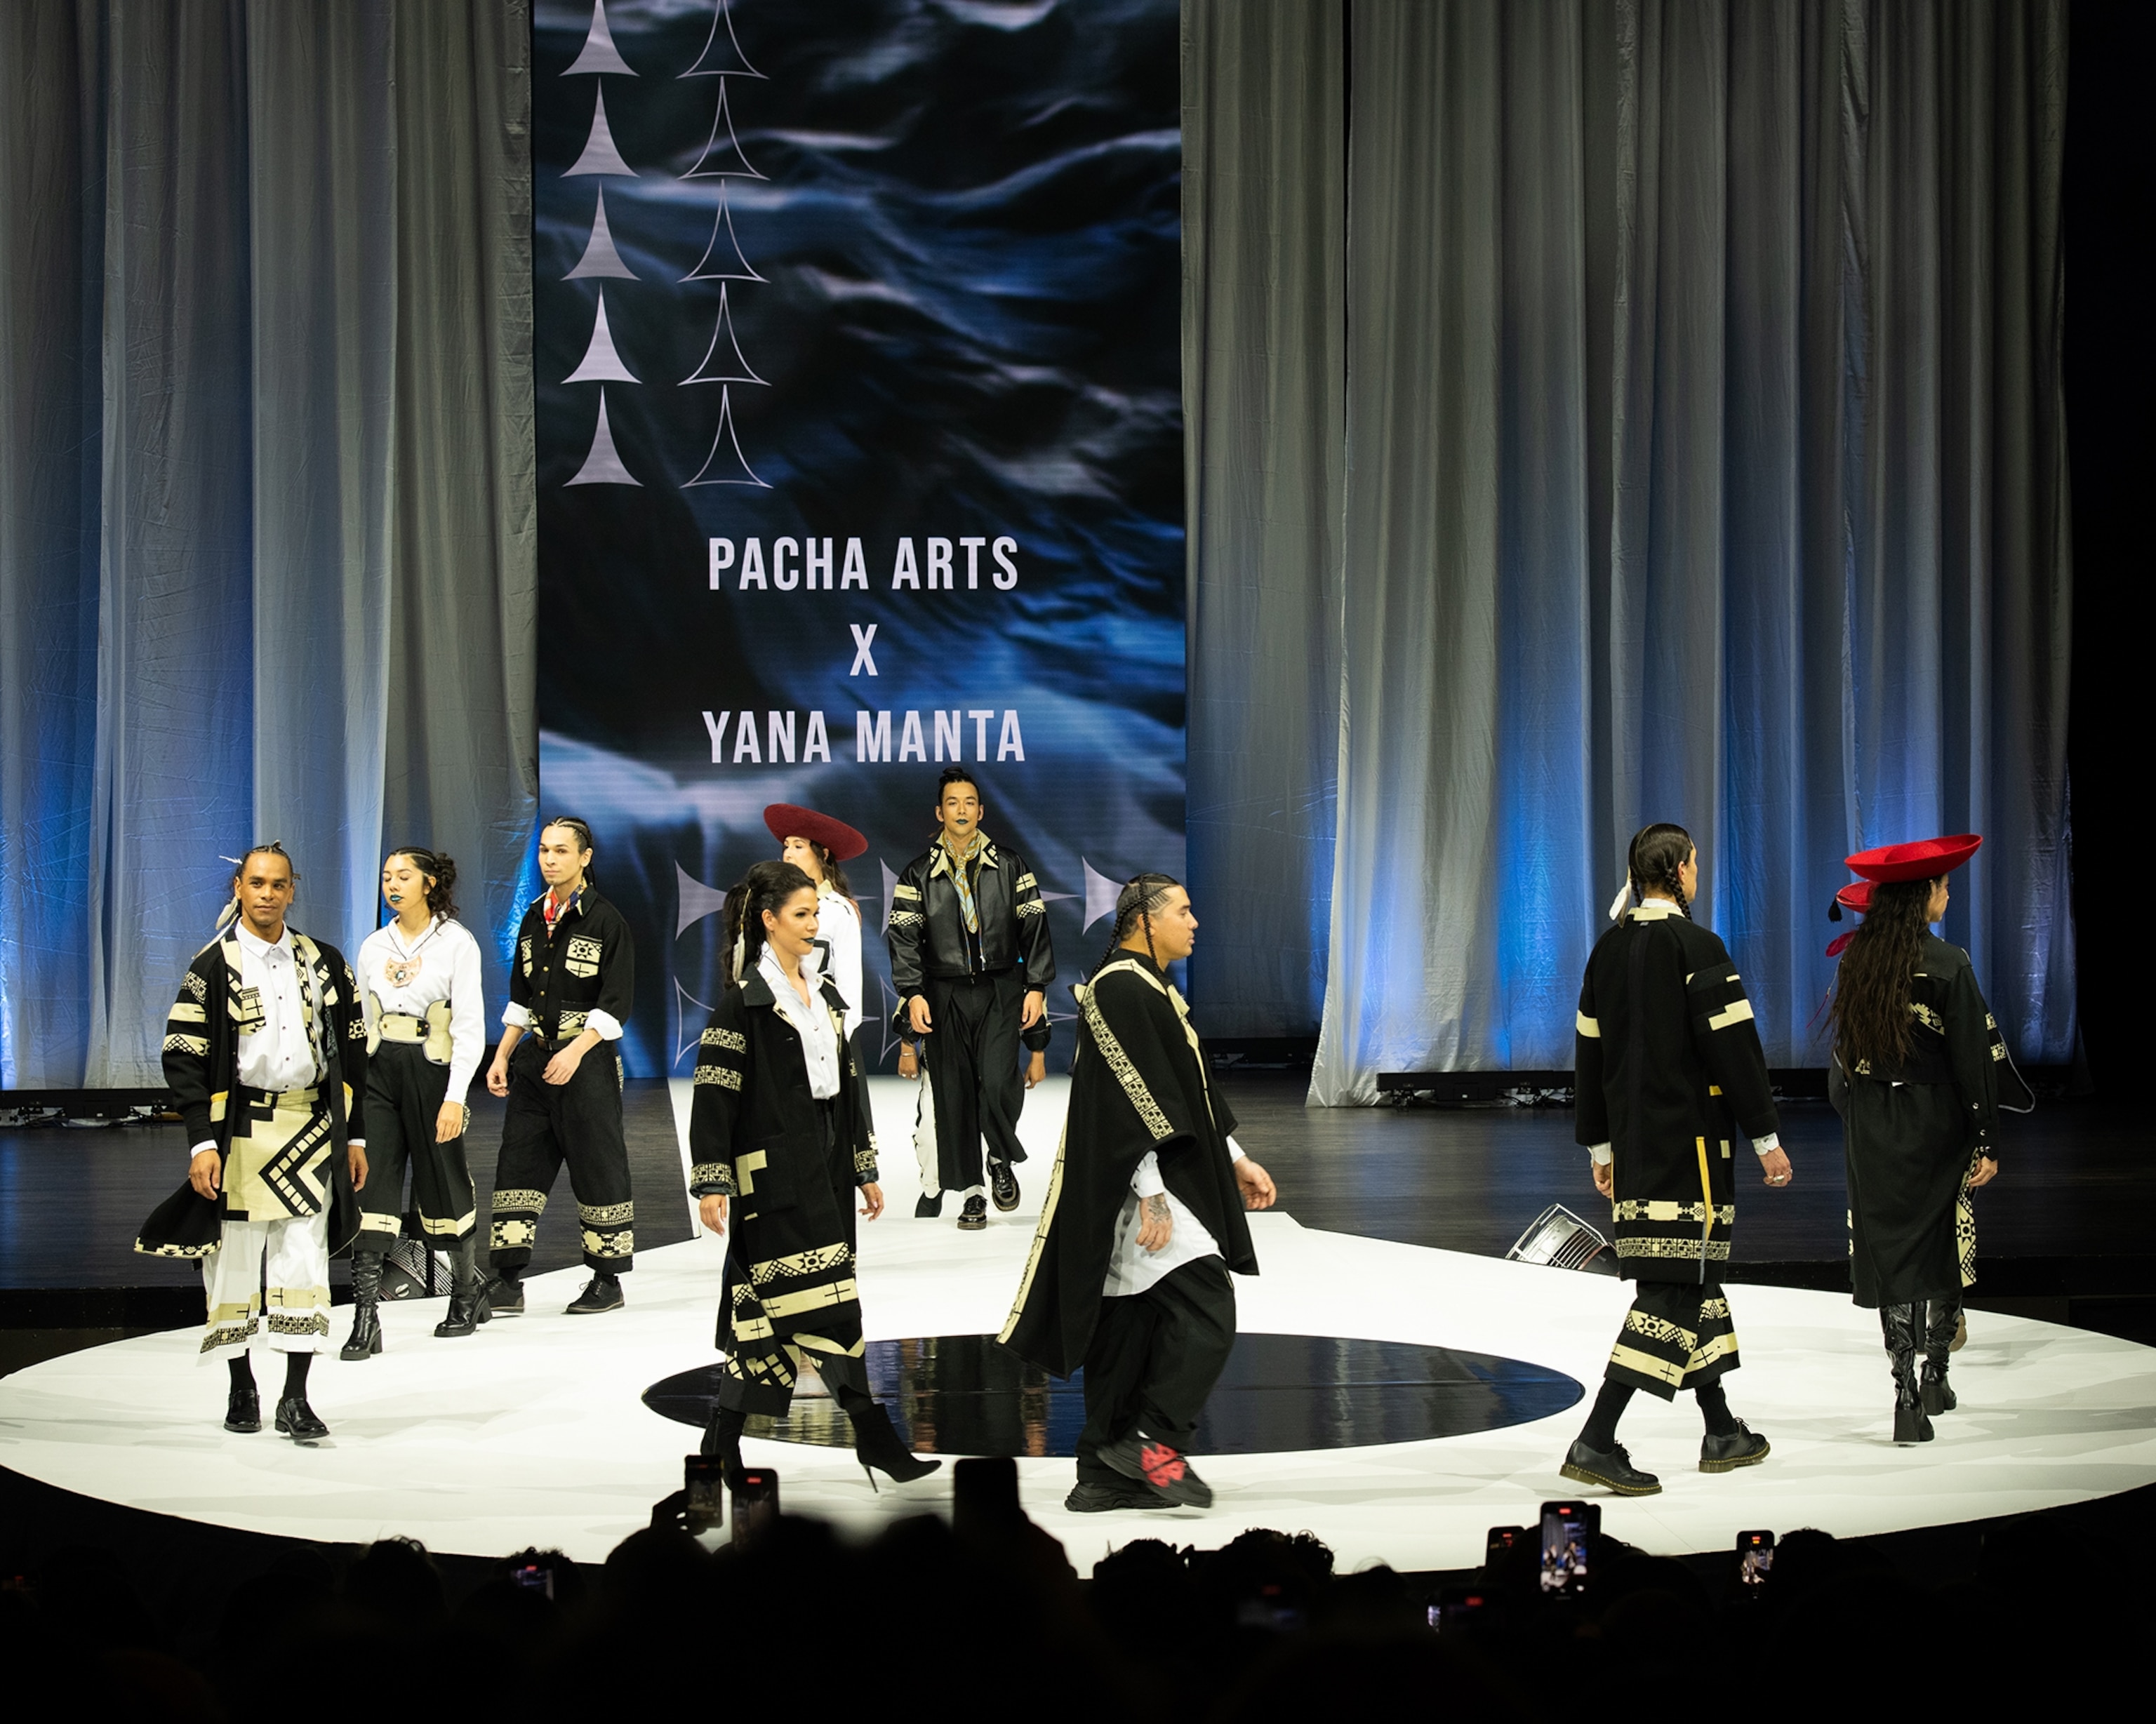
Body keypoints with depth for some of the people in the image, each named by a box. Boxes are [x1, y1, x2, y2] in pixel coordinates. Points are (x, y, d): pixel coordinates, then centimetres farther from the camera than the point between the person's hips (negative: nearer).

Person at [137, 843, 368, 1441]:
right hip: (241, 1133, -2)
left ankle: (295, 1400, 0)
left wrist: (353, 1135, 8)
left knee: (305, 1261, -2)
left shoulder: (323, 963, 8)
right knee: (235, 1262, 5)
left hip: (312, 1130, 2)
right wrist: (202, 1142, -14)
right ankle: (241, 1388, 21)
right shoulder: (213, 967, -3)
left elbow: (351, 1050, 12)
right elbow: (182, 1057, -7)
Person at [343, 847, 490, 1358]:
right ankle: (366, 1320, -13)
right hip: (379, 1072, 3)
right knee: (371, 1189, -8)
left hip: (432, 1071, -3)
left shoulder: (456, 943, -3)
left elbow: (470, 1027, -7)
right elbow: (362, 1025, 15)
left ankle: (466, 1297, 29)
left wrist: (456, 1096, -15)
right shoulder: (374, 947, 10)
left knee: (443, 1185, 8)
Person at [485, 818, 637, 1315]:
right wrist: (502, 1057, 10)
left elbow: (616, 1003, -10)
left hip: (588, 1059, -6)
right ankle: (508, 1283, 2)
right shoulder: (535, 918, 12)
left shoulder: (605, 920, -7)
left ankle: (607, 1280, 10)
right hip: (535, 1057, 6)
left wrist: (575, 1052, -19)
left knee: (597, 1166, 0)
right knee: (518, 1161, 1)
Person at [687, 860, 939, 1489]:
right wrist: (711, 1182, -16)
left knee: (767, 1306, 7)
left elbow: (848, 1083, 18)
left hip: (824, 1166, 8)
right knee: (823, 1300, -9)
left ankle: (723, 1437, 10)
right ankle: (872, 1435, -6)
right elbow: (713, 1093, -12)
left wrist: (865, 1168, 17)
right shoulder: (744, 1000, -9)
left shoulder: (823, 993, 13)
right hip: (774, 1172, -7)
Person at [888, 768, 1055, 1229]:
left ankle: (1002, 1161, 11)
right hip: (946, 995, 1)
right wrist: (913, 994, -10)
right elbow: (905, 937, 1)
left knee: (998, 1082, -16)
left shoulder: (1009, 865, 6)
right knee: (953, 1093, 1)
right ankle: (971, 1193, 10)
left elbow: (1034, 927, 6)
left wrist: (1037, 987, -1)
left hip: (1001, 990, -1)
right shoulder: (919, 874, 6)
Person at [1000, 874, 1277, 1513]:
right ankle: (1152, 1442, -9)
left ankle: (1105, 1476, 12)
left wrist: (1235, 1160, 24)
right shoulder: (1120, 990, -15)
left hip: (1167, 1182, 11)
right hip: (1143, 1186, -11)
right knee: (1208, 1316, -14)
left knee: (1131, 1336, 10)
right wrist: (1151, 1193, -24)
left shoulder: (1149, 988, 18)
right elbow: (1129, 1099, -20)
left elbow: (1186, 1089, 25)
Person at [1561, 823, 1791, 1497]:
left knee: (1696, 1275, 17)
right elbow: (1736, 1050, -14)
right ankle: (1597, 1441, -17)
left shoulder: (1609, 950, 9)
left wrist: (1601, 1146, 21)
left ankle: (1722, 1433, 25)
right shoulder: (1696, 949, -13)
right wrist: (1767, 1139, -7)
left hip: (1634, 1139, 8)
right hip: (1690, 1139, -8)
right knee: (1673, 1287, -8)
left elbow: (1589, 1053, 14)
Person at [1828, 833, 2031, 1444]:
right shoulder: (1947, 965, -12)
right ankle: (1934, 1378, 17)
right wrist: (1986, 1141, -7)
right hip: (1933, 1124, -3)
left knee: (1890, 1254, 4)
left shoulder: (1855, 962, 1)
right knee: (1943, 1247, 12)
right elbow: (1974, 1058, -11)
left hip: (1869, 1129, 3)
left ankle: (1907, 1398, -1)